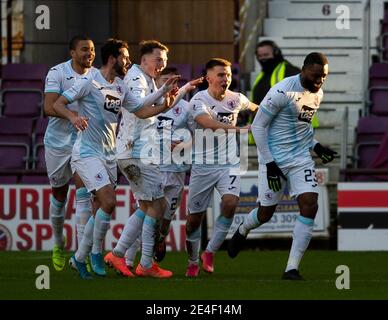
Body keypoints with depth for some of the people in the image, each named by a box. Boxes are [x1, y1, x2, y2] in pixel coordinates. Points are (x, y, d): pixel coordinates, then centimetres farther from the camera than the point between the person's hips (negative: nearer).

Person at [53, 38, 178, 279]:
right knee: (109, 201, -19)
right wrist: (73, 116, -31)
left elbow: (141, 110, 14)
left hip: (109, 155, 8)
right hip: (87, 153, -8)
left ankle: (80, 258, 19)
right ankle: (96, 252, -3)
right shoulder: (89, 82, -10)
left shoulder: (121, 88, 12)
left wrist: (163, 106, -2)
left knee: (101, 209, 7)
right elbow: (58, 104, -12)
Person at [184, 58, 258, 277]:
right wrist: (236, 128, -45)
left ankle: (210, 252, -7)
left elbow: (254, 107, 27)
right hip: (203, 166, -2)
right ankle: (193, 262, 25)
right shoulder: (199, 100, -13)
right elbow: (208, 122, -33)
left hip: (229, 164, 2)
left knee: (230, 203, -23)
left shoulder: (236, 99, 2)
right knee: (195, 218, 3)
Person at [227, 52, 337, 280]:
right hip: (275, 160, -5)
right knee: (266, 213, 5)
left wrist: (316, 146, 6)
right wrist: (269, 163, -15)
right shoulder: (282, 92, -19)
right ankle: (242, 231, 43)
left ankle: (292, 268, -8)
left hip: (301, 158, 5)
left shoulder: (318, 93, 5)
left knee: (310, 206, -12)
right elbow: (258, 126, -14)